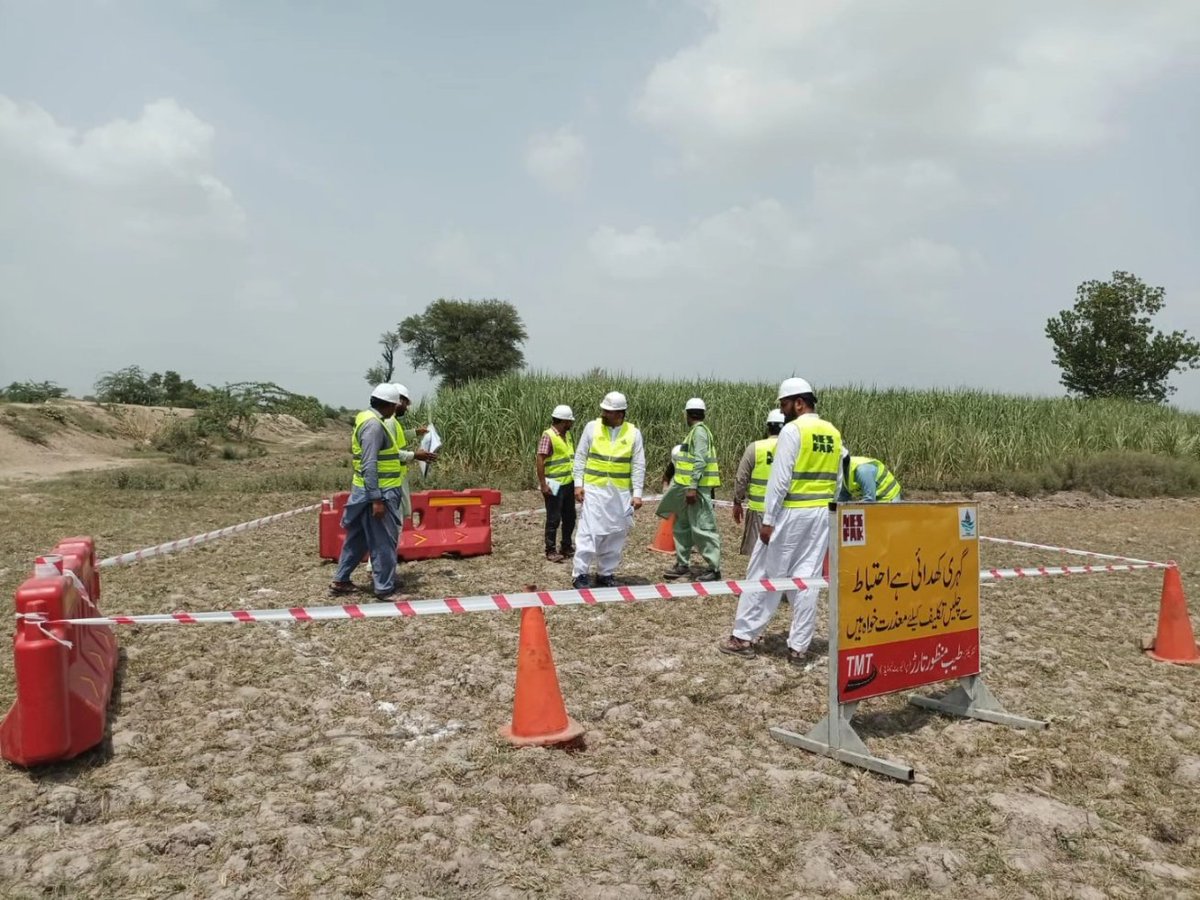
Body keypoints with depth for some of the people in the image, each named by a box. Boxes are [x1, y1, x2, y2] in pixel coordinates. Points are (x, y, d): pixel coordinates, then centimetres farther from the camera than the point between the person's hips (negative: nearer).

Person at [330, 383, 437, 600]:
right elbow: (369, 465, -24)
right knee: (384, 541, -1)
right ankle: (385, 588, 6)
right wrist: (377, 499, -25)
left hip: (376, 492, 10)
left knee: (358, 538, 17)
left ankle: (340, 582, 25)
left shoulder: (372, 421, 13)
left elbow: (388, 456, 21)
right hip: (378, 493, -10)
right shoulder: (374, 424, -19)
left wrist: (414, 456, 21)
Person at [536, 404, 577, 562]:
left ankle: (566, 546, 28)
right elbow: (539, 460, -19)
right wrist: (543, 484, -21)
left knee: (570, 516, 15)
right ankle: (550, 551, 10)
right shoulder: (548, 436, -15)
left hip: (569, 483, 8)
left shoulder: (567, 435, 11)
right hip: (554, 485, -8)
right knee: (554, 518, 0)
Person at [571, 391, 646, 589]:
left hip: (621, 493, 2)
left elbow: (638, 466, 1)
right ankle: (580, 574, 2)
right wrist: (578, 484, -5)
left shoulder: (633, 433, 0)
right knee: (589, 532, -6)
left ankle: (606, 574, 21)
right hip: (593, 490, -2)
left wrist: (637, 493, -4)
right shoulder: (592, 427, -1)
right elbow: (580, 457, 3)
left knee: (615, 535, 8)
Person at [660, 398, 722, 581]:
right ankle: (682, 564, 20)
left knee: (702, 528, -7)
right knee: (682, 526, 13)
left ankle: (714, 568, -2)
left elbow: (700, 461, -21)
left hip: (697, 487, -10)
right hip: (691, 486, 10)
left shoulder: (699, 430, -12)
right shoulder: (697, 431, 17)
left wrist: (692, 487, -24)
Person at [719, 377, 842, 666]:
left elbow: (779, 479, -16)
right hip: (821, 514, 6)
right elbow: (837, 480, 12)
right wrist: (825, 507, 16)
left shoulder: (792, 430, -12)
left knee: (764, 574, 4)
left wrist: (768, 519, -13)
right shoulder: (834, 434, 9)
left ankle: (743, 637, 13)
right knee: (807, 578, 8)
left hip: (791, 513, -6)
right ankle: (799, 647, 11)